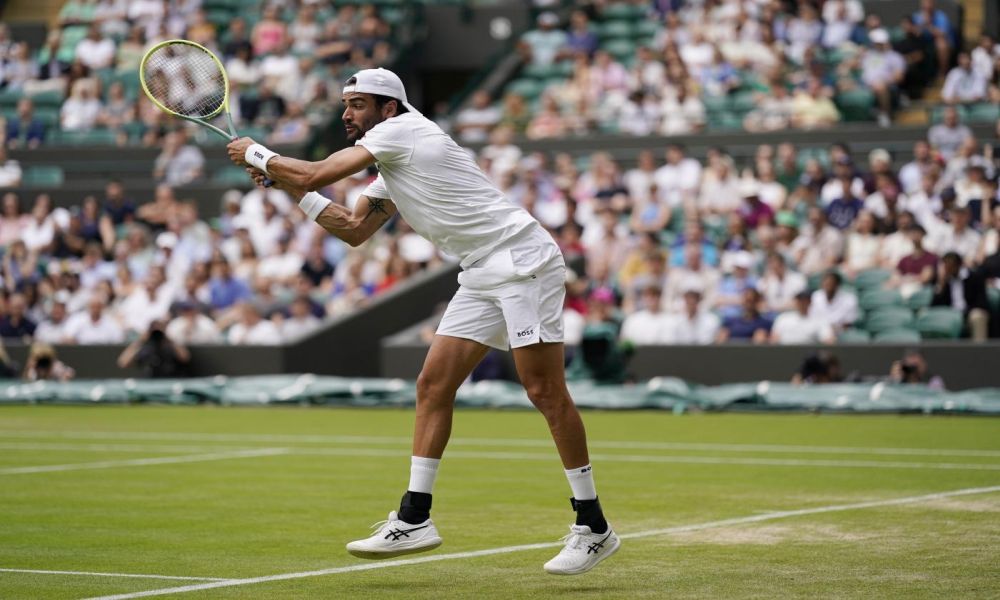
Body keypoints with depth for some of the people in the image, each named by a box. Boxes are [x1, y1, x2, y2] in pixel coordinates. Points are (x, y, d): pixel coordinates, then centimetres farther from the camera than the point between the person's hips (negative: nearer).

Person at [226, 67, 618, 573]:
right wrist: (287, 185, 22)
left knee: (545, 391, -12)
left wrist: (256, 154, 7)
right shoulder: (391, 172, 21)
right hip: (482, 276, 10)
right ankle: (414, 521, 6)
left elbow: (315, 173, -9)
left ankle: (593, 528, -7)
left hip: (521, 261, -10)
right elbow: (354, 230, 29)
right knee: (433, 385, 4)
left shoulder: (403, 128, -8)